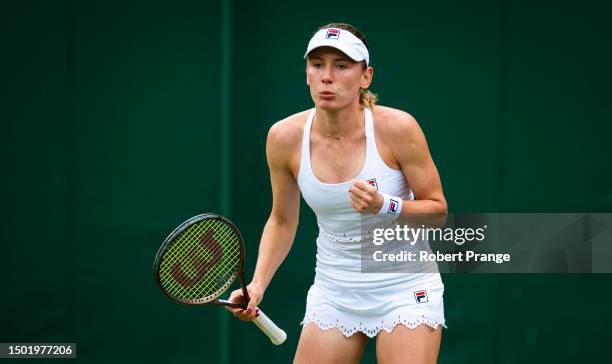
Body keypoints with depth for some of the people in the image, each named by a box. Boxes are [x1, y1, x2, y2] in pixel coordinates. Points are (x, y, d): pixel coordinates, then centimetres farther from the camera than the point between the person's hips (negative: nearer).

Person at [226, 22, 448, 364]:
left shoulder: (397, 127, -17)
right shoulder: (285, 137, -9)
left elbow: (437, 209, -7)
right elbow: (282, 222, 7)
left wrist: (384, 207, -25)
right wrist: (258, 284, -6)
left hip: (405, 287, -3)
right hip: (334, 292, 3)